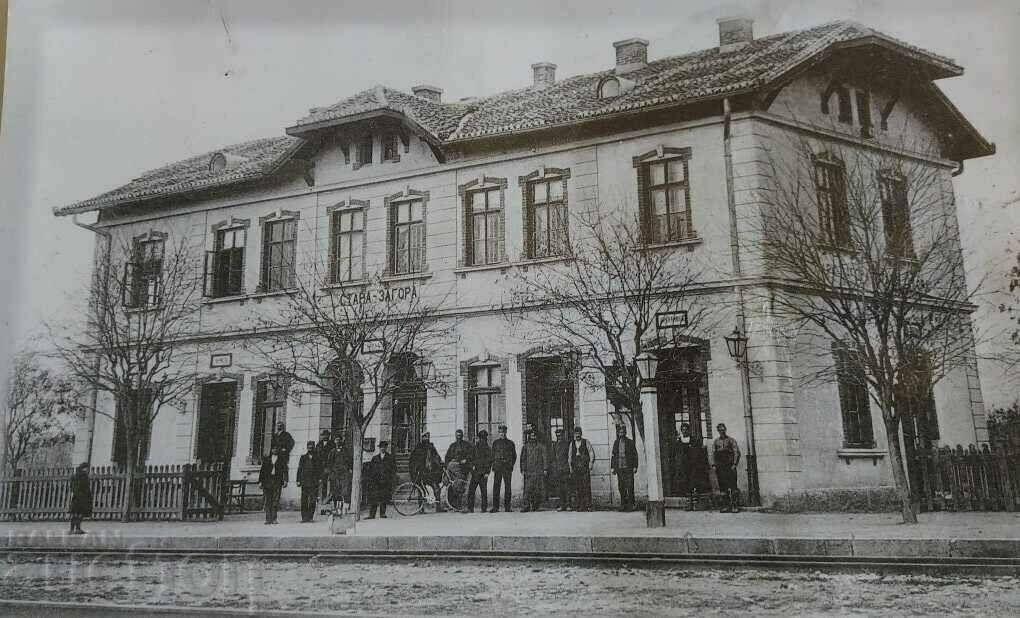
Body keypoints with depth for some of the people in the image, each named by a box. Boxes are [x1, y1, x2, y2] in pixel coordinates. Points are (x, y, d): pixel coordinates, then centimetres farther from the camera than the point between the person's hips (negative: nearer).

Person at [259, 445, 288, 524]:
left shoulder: (282, 459, 12)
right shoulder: (266, 459, 15)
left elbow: (285, 470, 6)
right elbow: (262, 470, 13)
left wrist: (285, 480, -5)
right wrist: (260, 481, 5)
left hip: (277, 481, -1)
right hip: (267, 480, 1)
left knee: (275, 500, -8)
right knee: (268, 500, -3)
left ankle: (274, 519, -7)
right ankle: (268, 519, -1)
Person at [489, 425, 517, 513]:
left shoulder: (510, 443, 8)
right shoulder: (495, 442, 10)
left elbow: (514, 456, 13)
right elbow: (493, 455, 12)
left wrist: (511, 465, 2)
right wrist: (493, 466, 3)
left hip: (507, 469, 0)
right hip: (497, 468, 0)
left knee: (507, 487, 2)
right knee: (496, 487, -5)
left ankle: (507, 507, 8)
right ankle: (495, 507, -3)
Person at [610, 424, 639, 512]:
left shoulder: (630, 442, 3)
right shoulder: (616, 443, 12)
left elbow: (635, 455, 3)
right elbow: (613, 456, 14)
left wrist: (635, 467, -4)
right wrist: (613, 467, 8)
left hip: (628, 467, -3)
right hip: (619, 468, 3)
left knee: (630, 486, -7)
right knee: (621, 487, 4)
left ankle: (630, 504, -2)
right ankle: (623, 504, 10)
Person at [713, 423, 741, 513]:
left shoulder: (731, 440, 3)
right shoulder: (716, 442, 13)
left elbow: (737, 453, -2)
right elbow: (713, 454, 13)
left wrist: (734, 464, -11)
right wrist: (714, 465, 3)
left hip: (730, 466, -3)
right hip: (720, 467, 3)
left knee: (733, 486, -7)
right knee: (723, 487, 3)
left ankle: (734, 506, -6)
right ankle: (726, 506, 8)